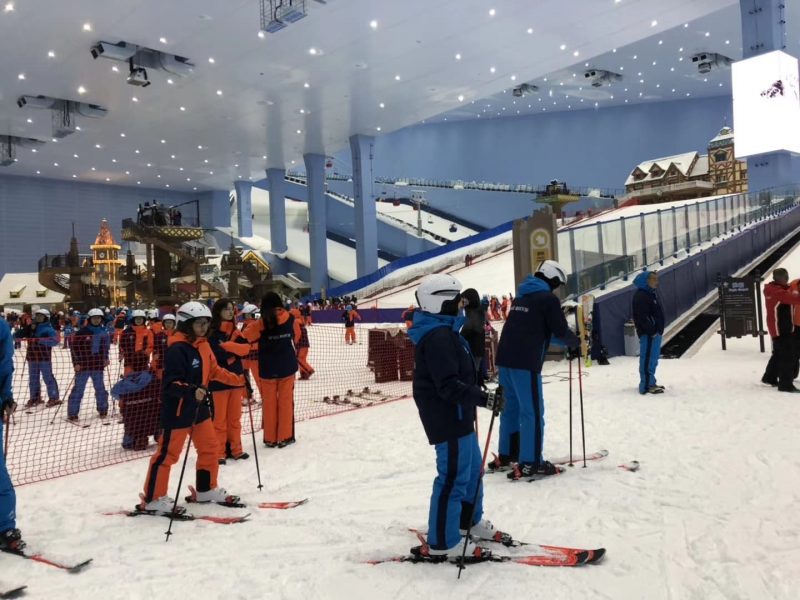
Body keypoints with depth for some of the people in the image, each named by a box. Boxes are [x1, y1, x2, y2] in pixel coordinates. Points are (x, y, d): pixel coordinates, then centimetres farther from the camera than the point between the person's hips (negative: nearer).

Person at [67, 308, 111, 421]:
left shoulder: (104, 331, 5)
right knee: (78, 388, 1)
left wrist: (106, 358, 12)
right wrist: (76, 363, -9)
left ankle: (102, 409, 25)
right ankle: (72, 413, 7)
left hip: (98, 364, 4)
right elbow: (75, 347, -6)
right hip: (83, 364, -4)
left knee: (100, 388, 12)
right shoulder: (83, 331, -8)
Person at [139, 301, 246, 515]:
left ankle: (206, 489, 32)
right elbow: (171, 383, -26)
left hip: (200, 407, 9)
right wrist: (192, 391, -42)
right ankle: (153, 499, 13)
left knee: (209, 447, 16)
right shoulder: (177, 349, -21)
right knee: (167, 453, 1)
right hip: (177, 410, -9)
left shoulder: (203, 345, 6)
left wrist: (239, 379, 17)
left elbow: (214, 371, 17)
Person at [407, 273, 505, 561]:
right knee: (454, 476, -5)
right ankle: (442, 544, 5)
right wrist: (484, 398, -31)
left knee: (471, 467, 23)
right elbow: (448, 385, -27)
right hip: (448, 417, -11)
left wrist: (477, 393, 34)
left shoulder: (440, 331, 14)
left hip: (456, 414, 11)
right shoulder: (438, 336, -22)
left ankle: (469, 521, 40)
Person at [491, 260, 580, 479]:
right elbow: (560, 330, -8)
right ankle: (530, 463, -2)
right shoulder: (548, 298, -4)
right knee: (532, 412, -3)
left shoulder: (521, 296, 20)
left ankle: (506, 455, 25)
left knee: (512, 407, 17)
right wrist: (575, 343, 13)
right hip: (525, 362, -8)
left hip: (505, 358, 8)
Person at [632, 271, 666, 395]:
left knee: (653, 359, 17)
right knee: (648, 360, -6)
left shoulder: (651, 293, 16)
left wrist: (658, 330, 18)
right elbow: (642, 317, -23)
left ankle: (651, 383, 27)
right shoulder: (641, 296, -18)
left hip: (655, 333, 11)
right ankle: (646, 386, -1)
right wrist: (652, 331, -21)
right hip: (648, 334, -11)